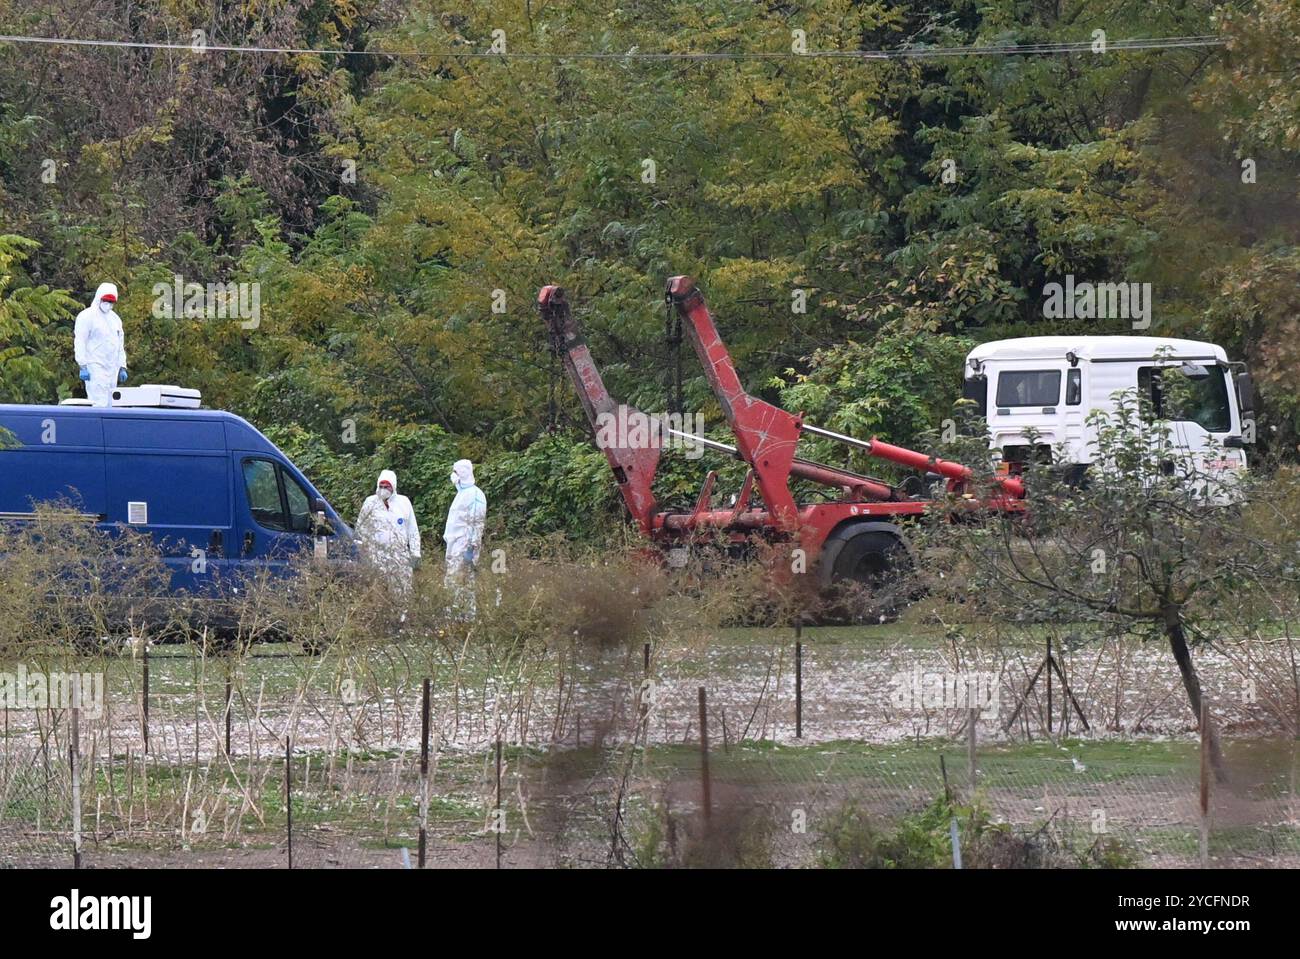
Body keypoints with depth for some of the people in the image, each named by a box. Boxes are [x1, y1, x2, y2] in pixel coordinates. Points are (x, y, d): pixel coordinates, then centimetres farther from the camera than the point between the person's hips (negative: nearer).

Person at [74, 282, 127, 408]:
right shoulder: (87, 316, -4)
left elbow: (120, 345, 24)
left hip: (112, 368, 8)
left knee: (108, 404, 5)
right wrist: (83, 366, -16)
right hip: (95, 367, -8)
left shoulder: (115, 319, 19)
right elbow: (79, 342, -9)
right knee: (100, 403, -17)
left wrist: (122, 368, 18)